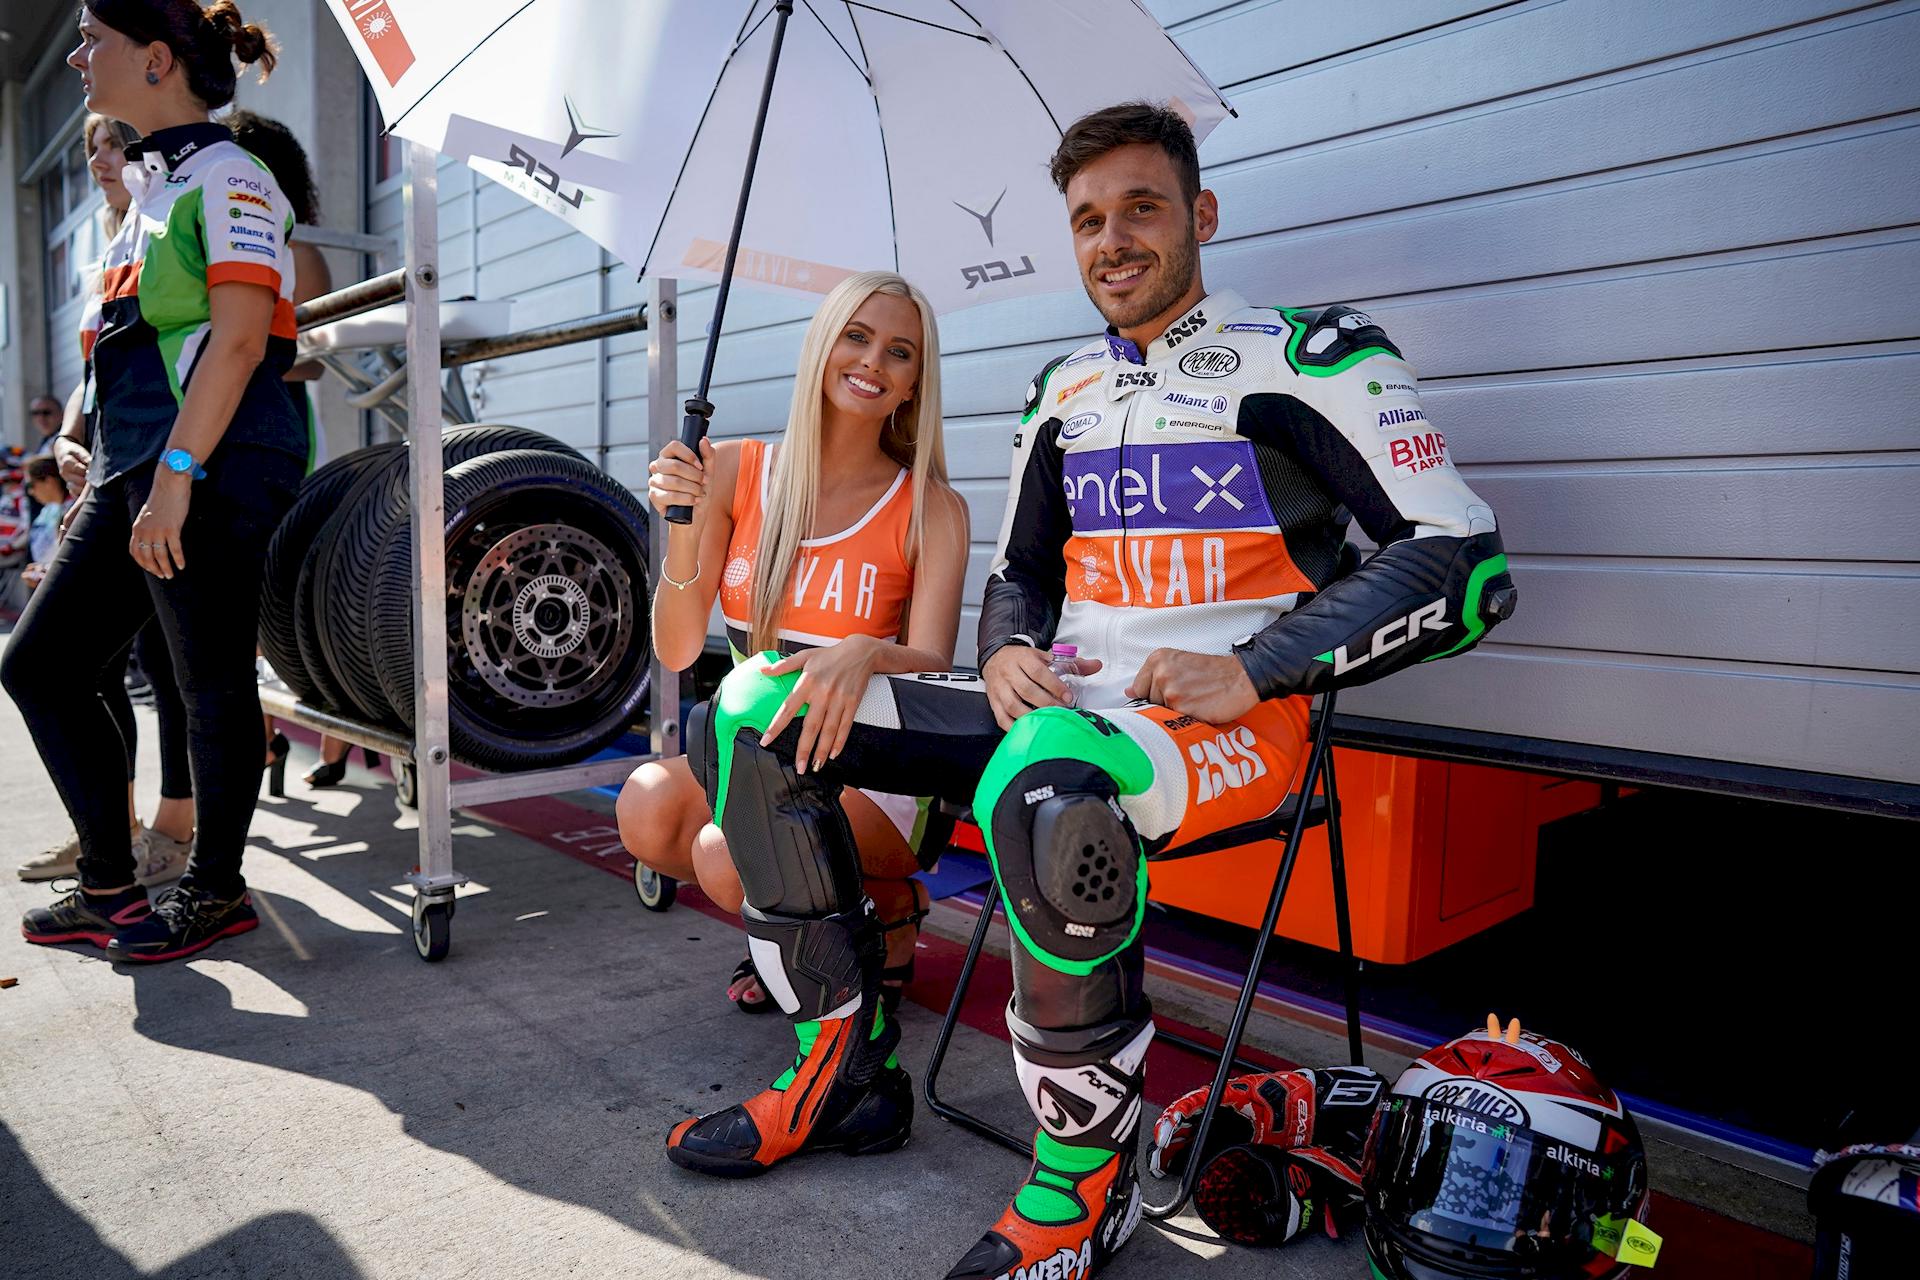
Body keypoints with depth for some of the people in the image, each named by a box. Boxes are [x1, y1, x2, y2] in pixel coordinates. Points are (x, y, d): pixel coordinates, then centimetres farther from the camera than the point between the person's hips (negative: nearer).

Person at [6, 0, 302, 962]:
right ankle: (109, 889, 19)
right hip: (133, 468, 10)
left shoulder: (226, 175, -4)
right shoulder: (152, 184, 23)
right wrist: (110, 478, 23)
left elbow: (240, 337, -15)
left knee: (212, 684, -1)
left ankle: (214, 891, 14)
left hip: (212, 467, -10)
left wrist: (175, 475, -21)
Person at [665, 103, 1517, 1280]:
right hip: (1059, 709, 7)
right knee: (755, 716, -2)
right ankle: (845, 1066, 4)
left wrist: (1250, 672, -18)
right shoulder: (1064, 391, 17)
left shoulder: (1303, 356, -3)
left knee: (1043, 789, -42)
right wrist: (1005, 655, 0)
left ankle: (1085, 1185, -17)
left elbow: (1466, 566, -10)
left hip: (1235, 728, -6)